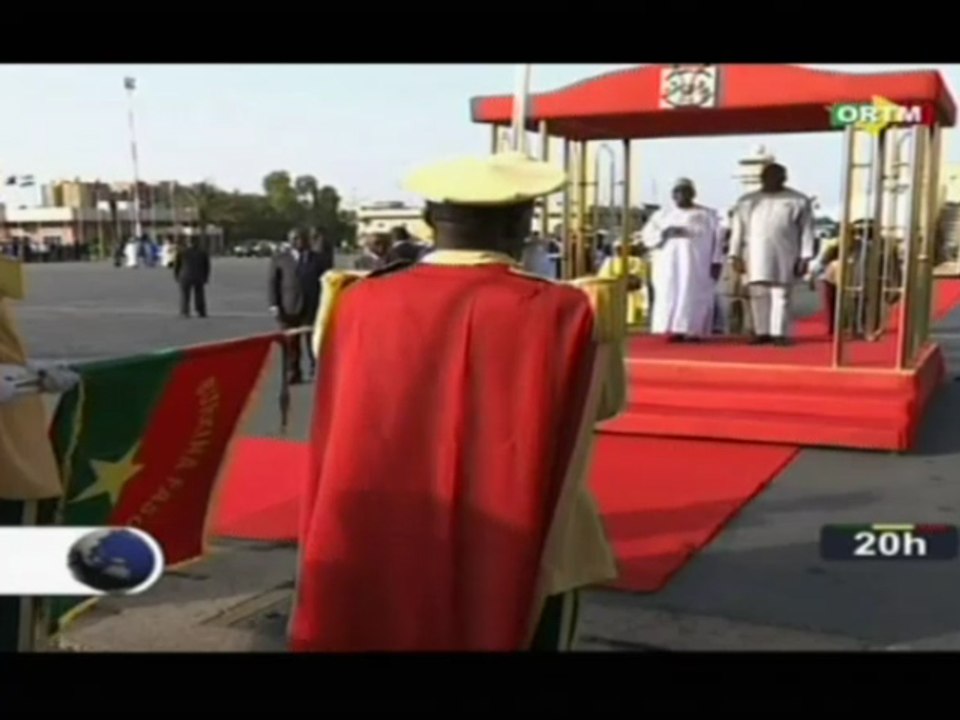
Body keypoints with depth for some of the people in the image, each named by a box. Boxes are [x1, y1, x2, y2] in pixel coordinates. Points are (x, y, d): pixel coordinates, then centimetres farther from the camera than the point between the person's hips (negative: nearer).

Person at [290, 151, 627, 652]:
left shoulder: (364, 304, -9)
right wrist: (605, 327, 5)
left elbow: (350, 408, 6)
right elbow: (605, 402, -1)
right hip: (522, 554, -2)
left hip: (392, 552, 3)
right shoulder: (555, 311, -16)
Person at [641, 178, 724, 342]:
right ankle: (673, 330, -11)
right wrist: (665, 234, -12)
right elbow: (647, 235, 7)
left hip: (698, 267, -1)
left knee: (695, 298, -9)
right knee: (670, 297, -9)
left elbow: (717, 239, 4)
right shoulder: (662, 214, 13)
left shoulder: (708, 215, 8)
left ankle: (692, 330, -10)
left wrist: (716, 262, -7)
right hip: (669, 266, 2)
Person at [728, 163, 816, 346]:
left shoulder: (799, 201, 5)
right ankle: (762, 332, 5)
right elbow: (737, 230, 11)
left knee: (781, 295, -4)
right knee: (758, 295, 0)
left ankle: (779, 333, -5)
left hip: (785, 255, -2)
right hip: (756, 255, 2)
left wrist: (804, 258, -4)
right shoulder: (747, 201, 11)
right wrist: (735, 255, 3)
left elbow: (806, 232, 2)